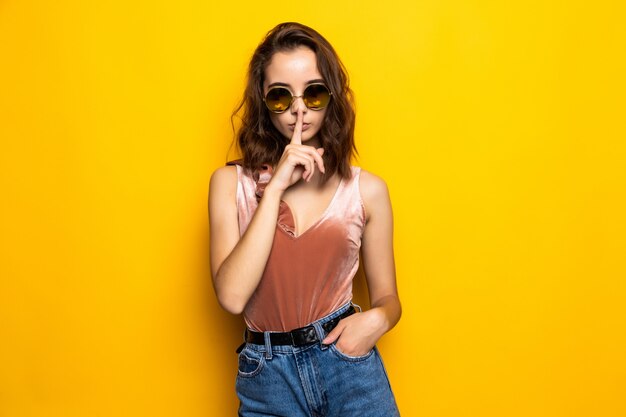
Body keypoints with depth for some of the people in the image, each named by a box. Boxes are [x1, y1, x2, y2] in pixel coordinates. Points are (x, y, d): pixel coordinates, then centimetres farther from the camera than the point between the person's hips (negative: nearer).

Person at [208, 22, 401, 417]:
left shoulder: (367, 189, -2)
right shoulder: (230, 182, -3)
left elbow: (387, 296, 7)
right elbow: (232, 296, -16)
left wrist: (377, 320, -16)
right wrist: (276, 187, -18)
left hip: (348, 366, 0)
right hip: (266, 377, 0)